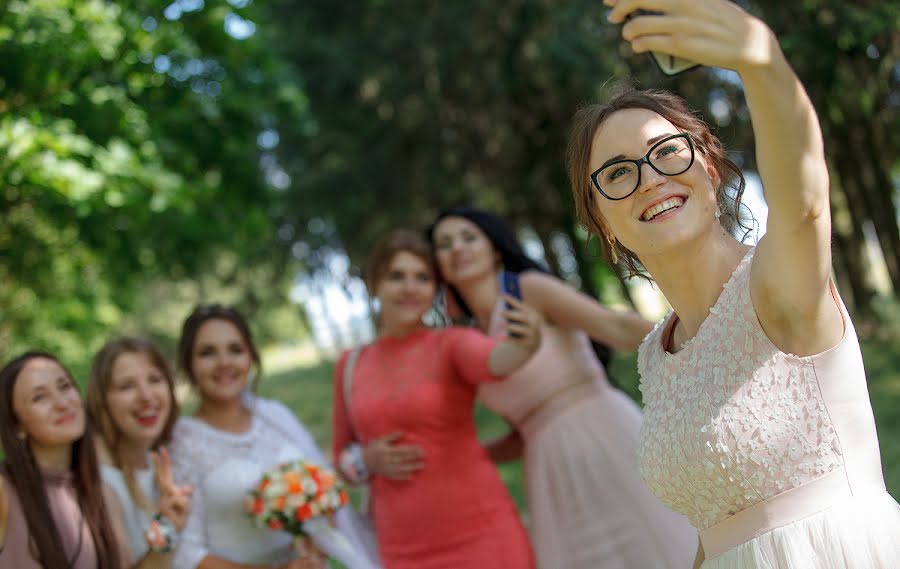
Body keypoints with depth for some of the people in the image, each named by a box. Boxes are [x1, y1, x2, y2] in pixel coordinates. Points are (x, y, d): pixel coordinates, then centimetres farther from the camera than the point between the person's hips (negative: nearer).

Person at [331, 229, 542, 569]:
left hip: (481, 537, -3)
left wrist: (523, 345, -50)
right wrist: (369, 462, -4)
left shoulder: (454, 344, -3)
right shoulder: (351, 365, 9)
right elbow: (344, 455, 18)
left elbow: (495, 359, -27)